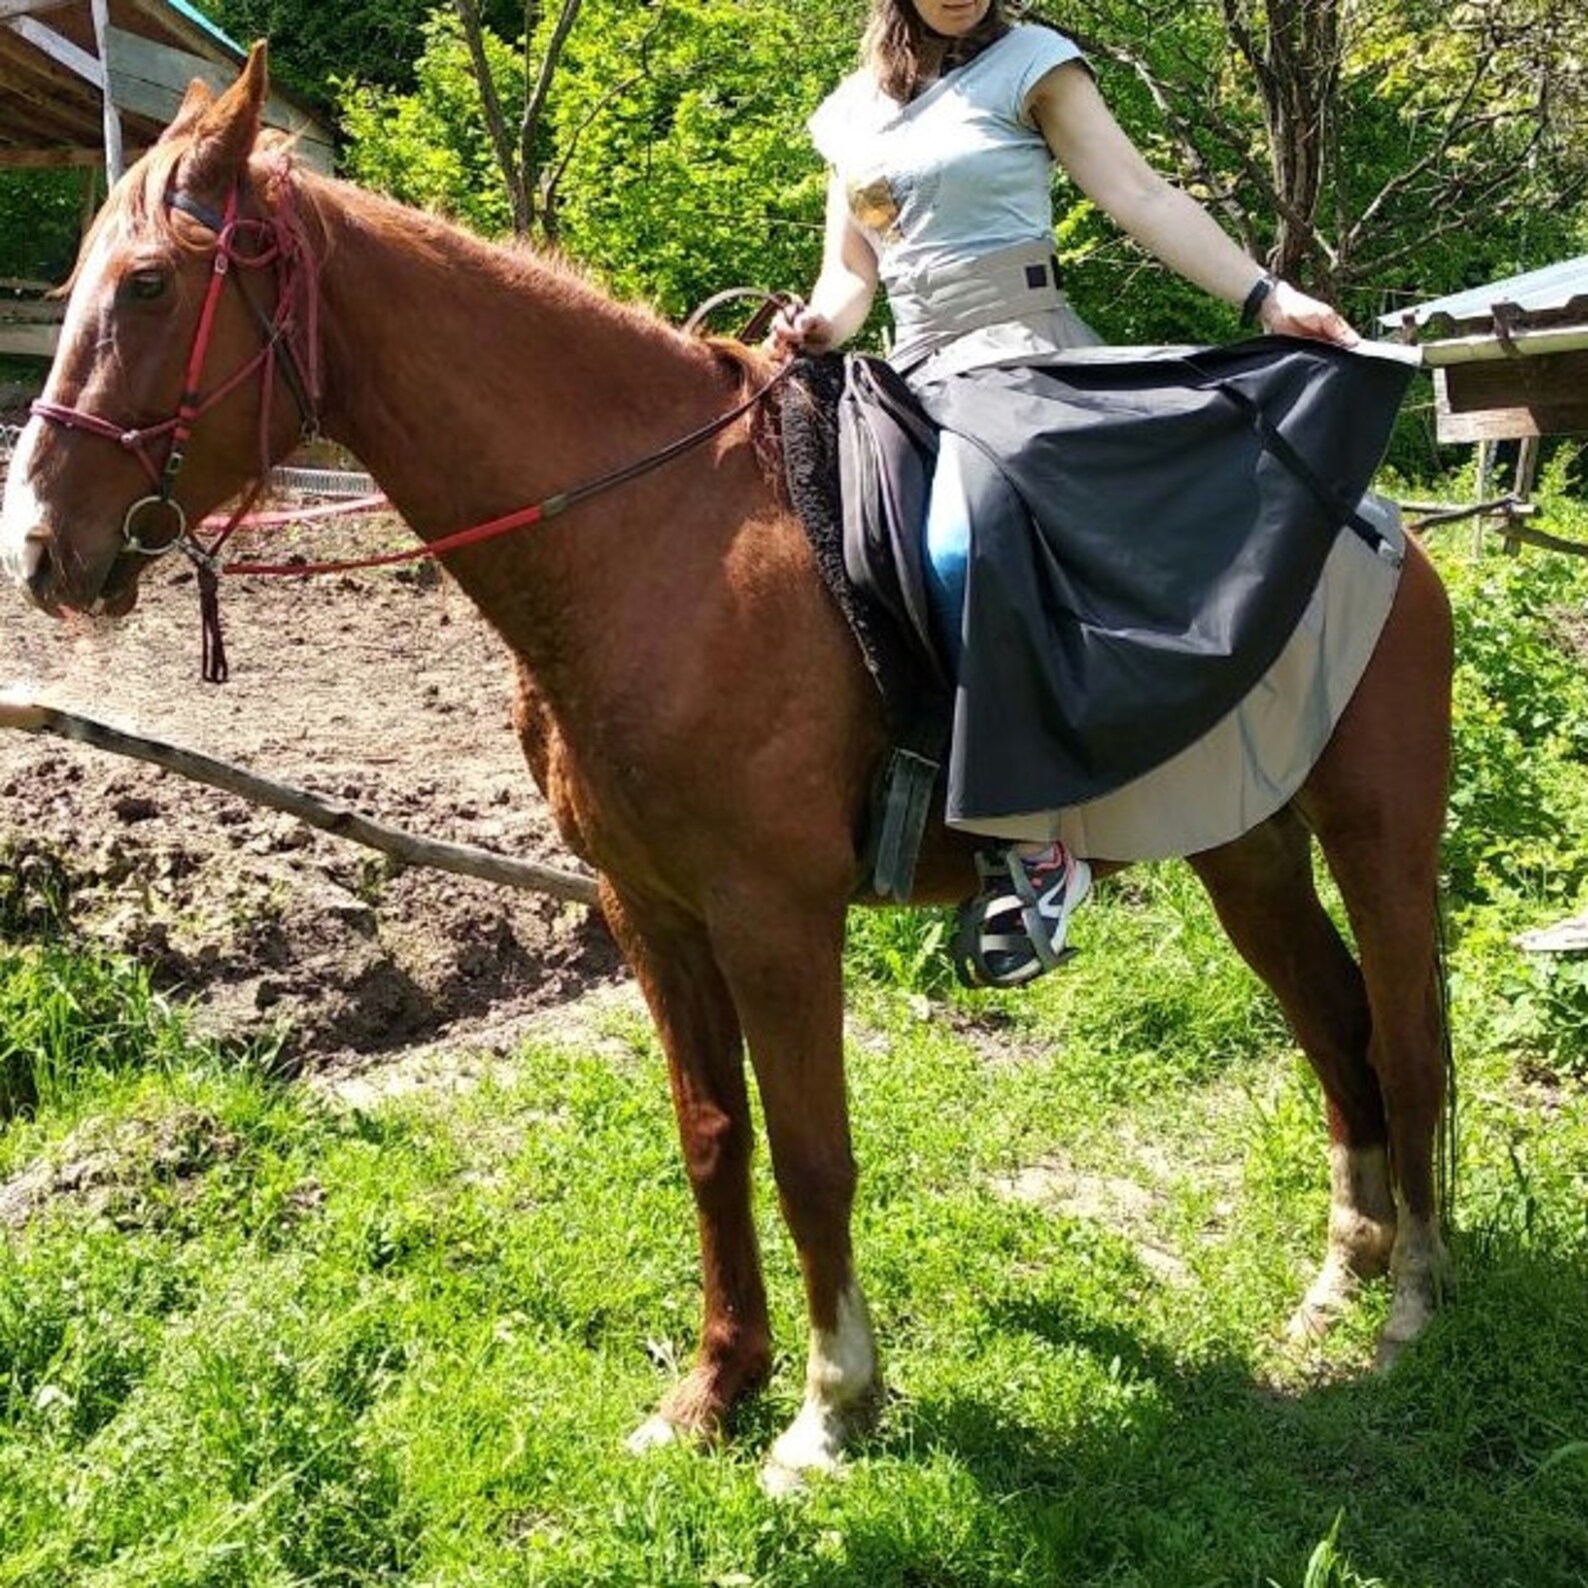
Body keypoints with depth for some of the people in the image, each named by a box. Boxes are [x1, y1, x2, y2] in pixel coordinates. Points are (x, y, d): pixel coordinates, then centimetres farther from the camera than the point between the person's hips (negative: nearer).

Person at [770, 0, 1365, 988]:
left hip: (1019, 354, -7)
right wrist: (821, 328, -6)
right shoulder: (854, 109, 18)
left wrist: (1266, 297, -17)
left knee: (957, 549, -34)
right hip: (917, 374, 7)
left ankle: (1032, 842, -29)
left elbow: (1138, 196, -5)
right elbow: (851, 266, 18)